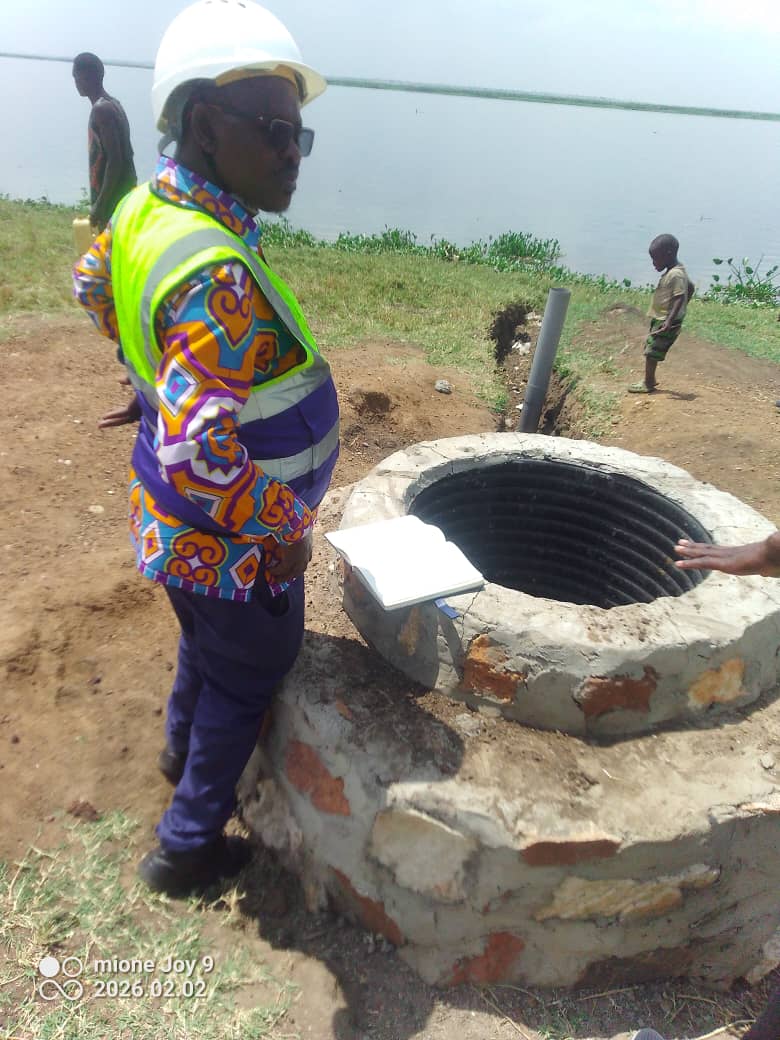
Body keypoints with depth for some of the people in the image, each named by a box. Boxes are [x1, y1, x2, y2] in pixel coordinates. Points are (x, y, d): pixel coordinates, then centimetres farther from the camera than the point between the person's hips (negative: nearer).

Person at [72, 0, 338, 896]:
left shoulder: (146, 208, -3)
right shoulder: (219, 276, -33)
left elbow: (93, 284, 17)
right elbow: (198, 453, -37)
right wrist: (282, 534, -22)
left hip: (175, 524, 9)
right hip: (232, 546, -9)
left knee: (207, 639, 33)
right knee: (249, 679, 16)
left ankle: (183, 747, 62)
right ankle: (187, 847, 36)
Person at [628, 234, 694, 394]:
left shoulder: (675, 274, -19)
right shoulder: (675, 271, 12)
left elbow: (680, 298, -26)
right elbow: (691, 287, 23)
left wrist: (670, 320, -32)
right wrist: (680, 310, 25)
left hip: (665, 321, -10)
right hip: (659, 318, 10)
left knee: (651, 351, -6)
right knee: (650, 349, 17)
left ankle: (648, 384, 1)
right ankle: (650, 380, 28)